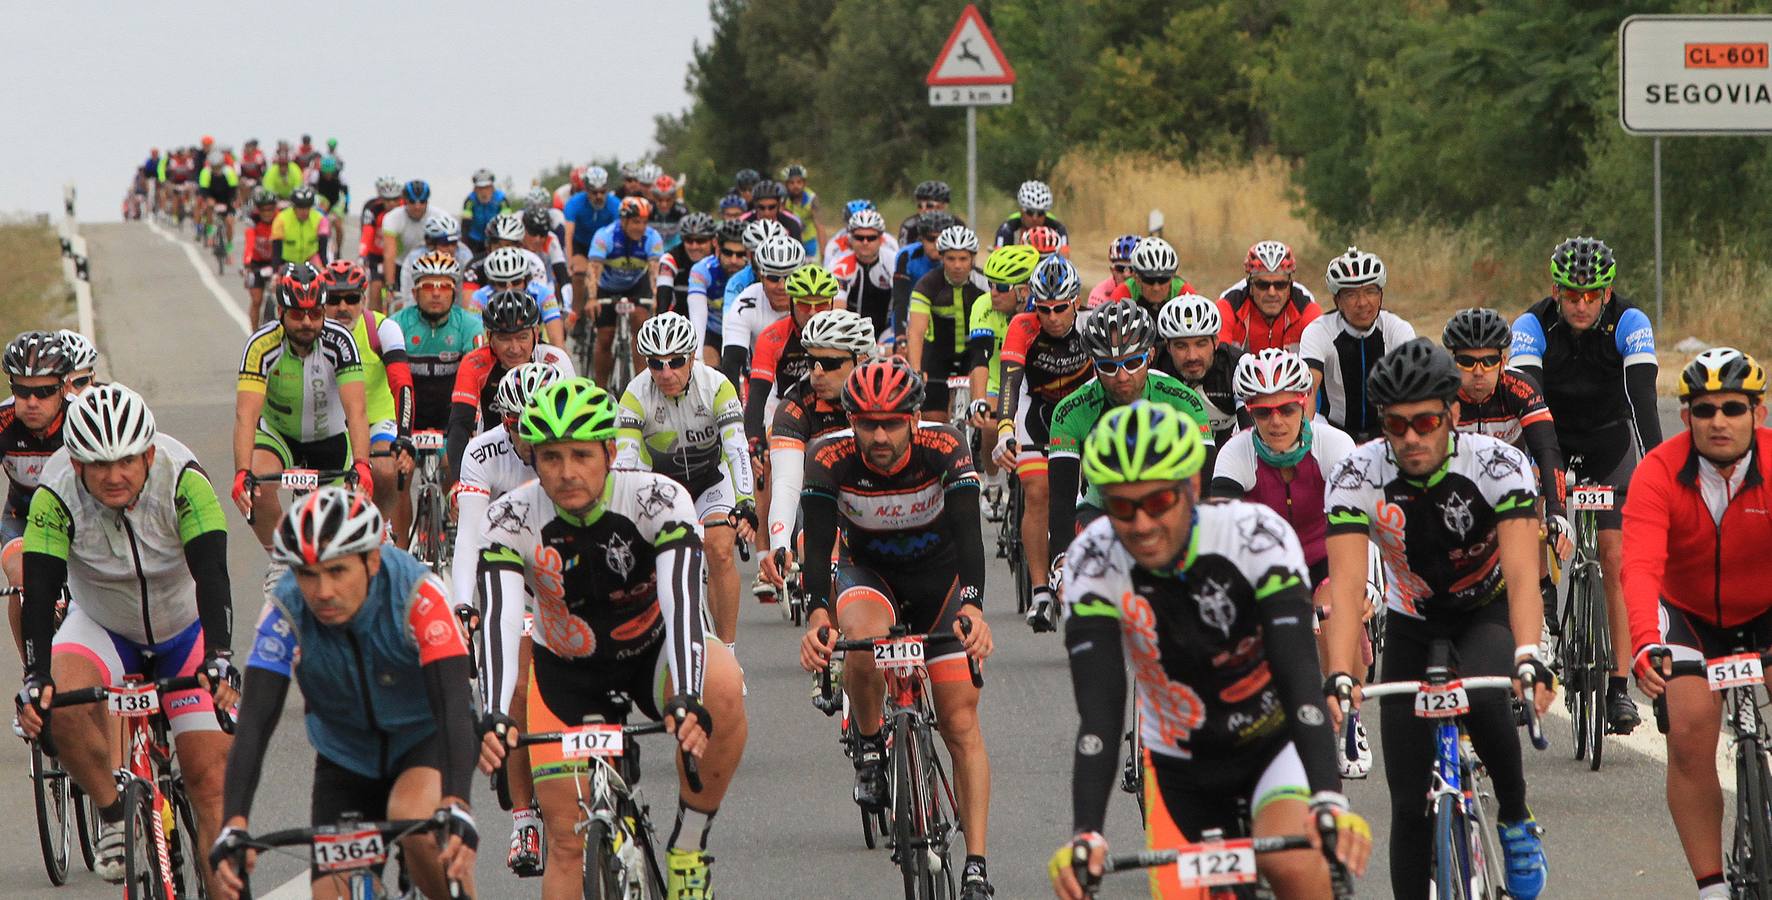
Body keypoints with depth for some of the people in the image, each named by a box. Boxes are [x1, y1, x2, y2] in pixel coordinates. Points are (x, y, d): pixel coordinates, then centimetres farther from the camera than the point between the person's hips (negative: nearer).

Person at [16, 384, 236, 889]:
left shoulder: (183, 481, -28)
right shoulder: (57, 497, -26)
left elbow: (211, 575, -35)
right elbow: (40, 591, -31)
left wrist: (219, 660, -50)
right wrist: (35, 679, -46)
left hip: (187, 630, 0)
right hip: (103, 628, 0)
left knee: (209, 775, -11)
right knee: (62, 699, -31)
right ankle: (112, 814, -8)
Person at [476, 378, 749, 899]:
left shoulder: (658, 500, -26)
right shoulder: (512, 519, -23)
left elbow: (683, 602, -39)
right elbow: (499, 621, -34)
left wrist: (687, 701, -56)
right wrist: (494, 718, -51)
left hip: (651, 654, -1)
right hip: (566, 671, 1)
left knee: (722, 685, -35)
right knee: (569, 842, -7)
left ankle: (689, 845, -17)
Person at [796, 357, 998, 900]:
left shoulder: (944, 448, -27)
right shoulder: (830, 460, -26)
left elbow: (968, 533, -35)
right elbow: (817, 544, -32)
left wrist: (972, 607, -52)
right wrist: (818, 613, -51)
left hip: (940, 575, 0)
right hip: (868, 572, 0)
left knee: (961, 723, -8)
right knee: (863, 636, -37)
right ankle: (869, 743, -9)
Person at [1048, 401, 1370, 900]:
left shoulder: (1256, 535, -26)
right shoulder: (1094, 561, -21)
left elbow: (1301, 679, -34)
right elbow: (1098, 714, -27)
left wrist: (1329, 799, -49)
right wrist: (1085, 834, -41)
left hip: (1275, 742, -3)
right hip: (1180, 762, 3)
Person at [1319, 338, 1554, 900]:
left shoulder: (1499, 466, -26)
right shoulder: (1355, 477, -23)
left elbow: (1522, 573, -36)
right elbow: (1346, 586, -31)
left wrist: (1528, 659, -53)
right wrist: (1340, 678, -47)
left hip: (1491, 611, -2)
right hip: (1413, 623, 2)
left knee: (1481, 695, -36)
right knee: (1410, 805, -5)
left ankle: (1516, 821, -11)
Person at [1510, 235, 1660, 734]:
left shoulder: (1629, 324, -23)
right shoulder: (1533, 326, -23)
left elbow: (1643, 397, -32)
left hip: (1611, 444, -1)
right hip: (1553, 444, 1)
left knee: (1615, 561, -10)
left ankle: (1619, 685, -8)